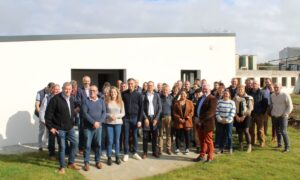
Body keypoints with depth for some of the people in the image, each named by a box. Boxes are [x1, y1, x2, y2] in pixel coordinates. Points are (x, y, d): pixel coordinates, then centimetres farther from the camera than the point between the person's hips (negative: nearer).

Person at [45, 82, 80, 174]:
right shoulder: (56, 99, -15)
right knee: (62, 147, 2)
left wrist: (72, 122, 13)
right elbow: (48, 114, -14)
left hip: (70, 127, 7)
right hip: (60, 128, -6)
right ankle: (62, 167, 19)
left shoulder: (71, 99, 7)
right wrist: (50, 127, -14)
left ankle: (71, 163, 27)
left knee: (75, 143, 10)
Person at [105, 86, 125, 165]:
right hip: (109, 123, -1)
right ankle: (109, 157, 11)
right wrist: (109, 115, -16)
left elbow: (123, 113, 3)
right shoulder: (107, 101, -1)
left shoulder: (121, 102, 3)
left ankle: (117, 157, 19)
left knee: (117, 140, 8)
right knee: (110, 141, 0)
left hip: (118, 123, 1)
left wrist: (116, 116, -13)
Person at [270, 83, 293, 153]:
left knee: (283, 131, -11)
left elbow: (290, 106, -7)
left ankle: (287, 147, -2)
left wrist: (285, 114, -12)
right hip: (274, 117, 5)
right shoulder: (272, 95, 7)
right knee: (277, 131, 11)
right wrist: (271, 113, 10)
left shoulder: (285, 95, -10)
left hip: (282, 117, -5)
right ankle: (279, 144, 24)